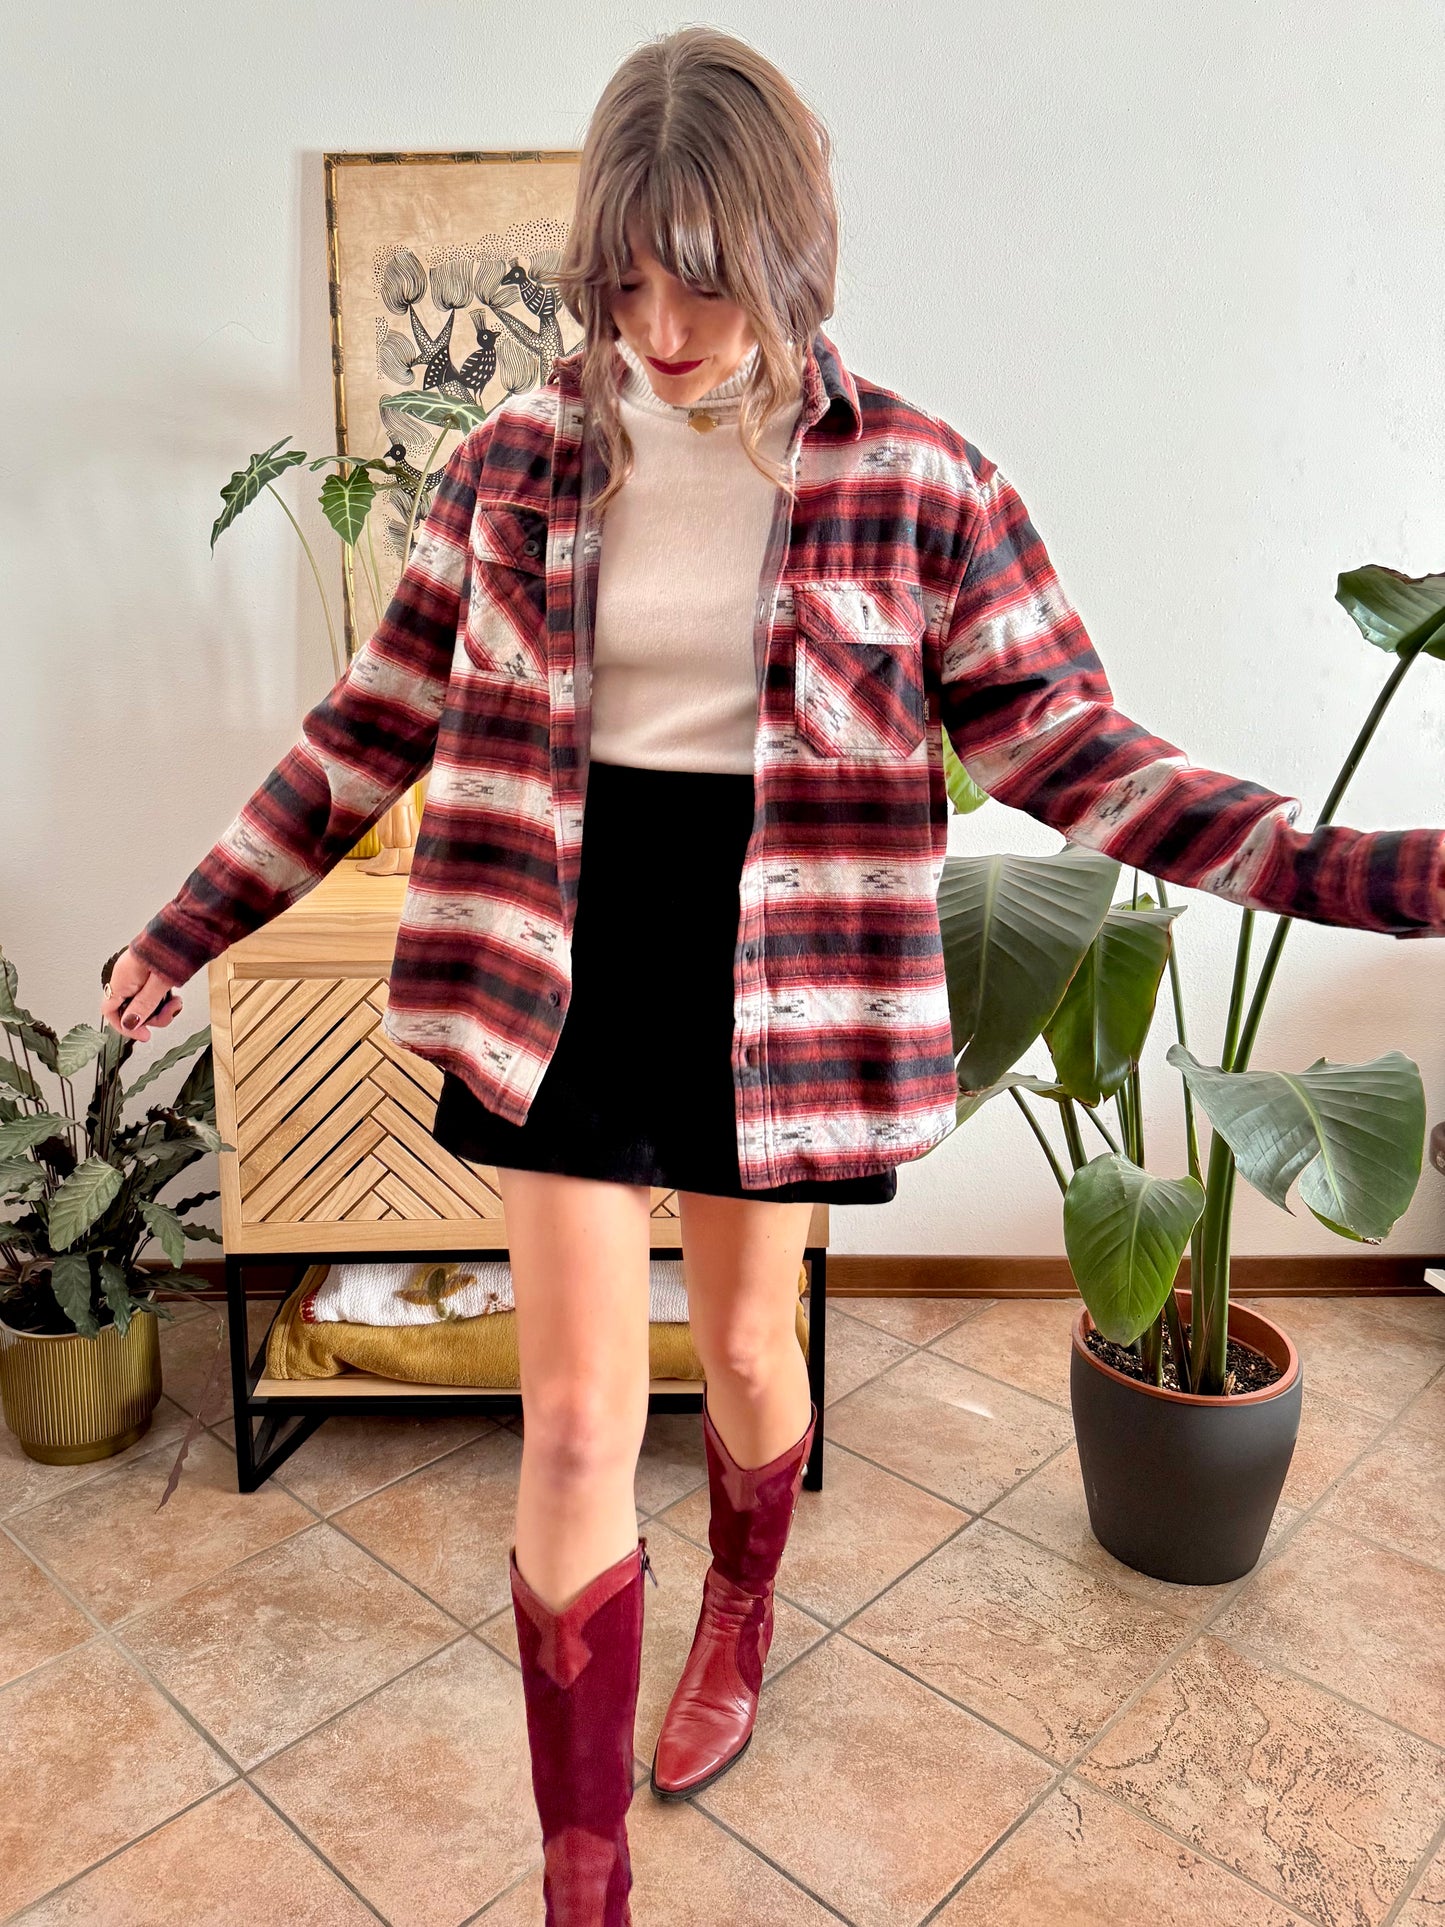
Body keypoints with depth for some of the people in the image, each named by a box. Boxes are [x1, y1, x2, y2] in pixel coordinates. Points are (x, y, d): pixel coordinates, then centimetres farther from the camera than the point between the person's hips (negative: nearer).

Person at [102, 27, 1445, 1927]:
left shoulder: (915, 481, -7)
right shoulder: (523, 456, -1)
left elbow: (1068, 743, -5)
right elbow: (378, 721, 5)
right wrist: (190, 925, 9)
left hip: (774, 983, -1)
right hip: (564, 972, 1)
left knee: (746, 1346, 19)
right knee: (576, 1421, 4)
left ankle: (740, 1620, 55)